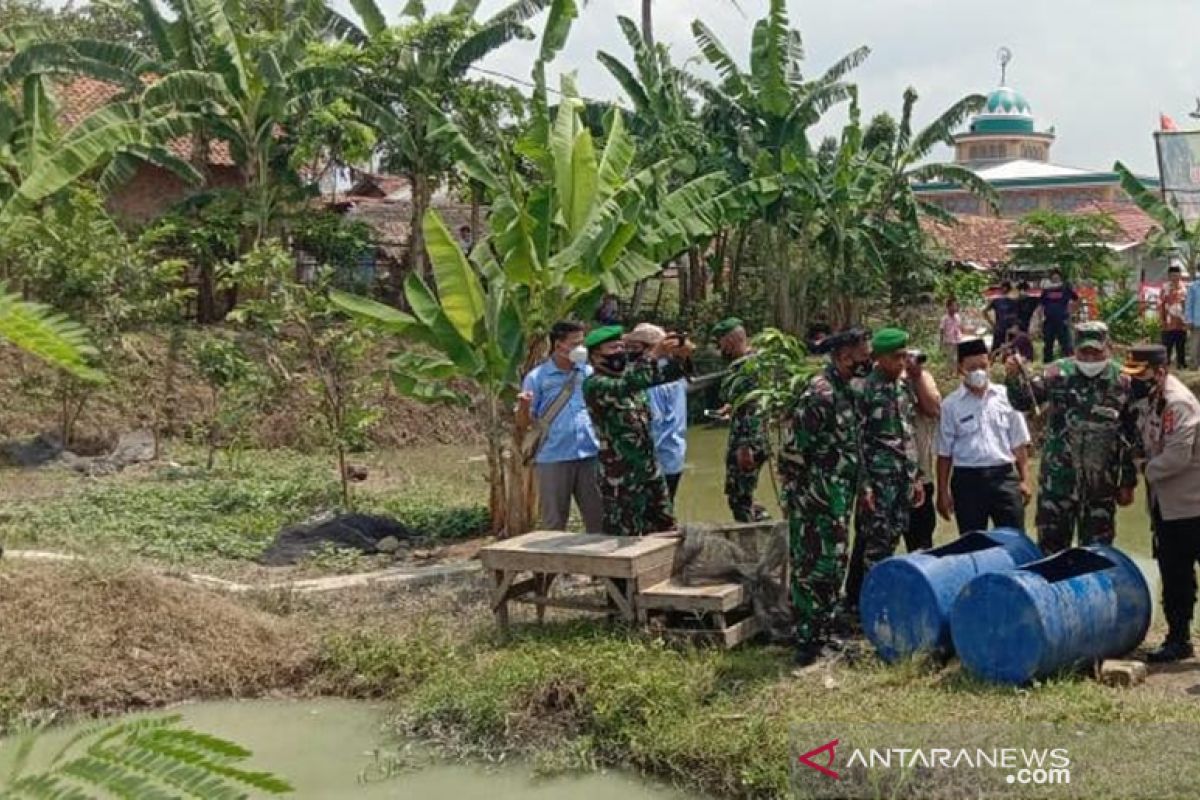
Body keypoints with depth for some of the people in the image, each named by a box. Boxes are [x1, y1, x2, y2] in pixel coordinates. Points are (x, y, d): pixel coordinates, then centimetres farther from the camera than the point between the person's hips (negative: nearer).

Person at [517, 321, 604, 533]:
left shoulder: (589, 373, 8)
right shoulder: (537, 377, -1)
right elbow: (523, 424, -1)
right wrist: (524, 406, -22)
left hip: (590, 456, 3)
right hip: (553, 459, -3)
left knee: (598, 518, 6)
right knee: (554, 523, 5)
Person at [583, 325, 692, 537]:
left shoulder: (630, 373, 9)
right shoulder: (593, 384, -14)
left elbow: (664, 374, 2)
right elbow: (622, 388, -32)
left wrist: (679, 357, -20)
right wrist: (654, 356, -39)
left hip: (651, 471, 8)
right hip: (621, 478, -8)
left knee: (666, 531, 15)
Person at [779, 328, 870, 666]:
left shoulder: (846, 391, 12)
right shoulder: (820, 393, -18)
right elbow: (795, 448, -19)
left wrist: (861, 488, 20)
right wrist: (798, 496, -16)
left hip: (838, 501, 10)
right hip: (814, 501, -9)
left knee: (833, 568, 15)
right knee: (812, 570, -5)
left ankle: (824, 635, 25)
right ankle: (807, 646, 0)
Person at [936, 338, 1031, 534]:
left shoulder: (1006, 396, 4)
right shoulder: (951, 405, 0)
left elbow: (1019, 444, 9)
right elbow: (944, 453, 3)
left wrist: (1024, 480, 3)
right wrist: (943, 492, 2)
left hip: (1004, 476, 1)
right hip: (968, 480, -1)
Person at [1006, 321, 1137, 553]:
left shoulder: (1122, 381, -3)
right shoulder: (1058, 373, -3)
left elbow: (1131, 437, 2)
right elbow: (1025, 401, -2)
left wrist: (1128, 483, 4)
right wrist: (1014, 378, -23)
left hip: (1102, 482, 0)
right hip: (1057, 477, 0)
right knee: (1051, 543, 7)